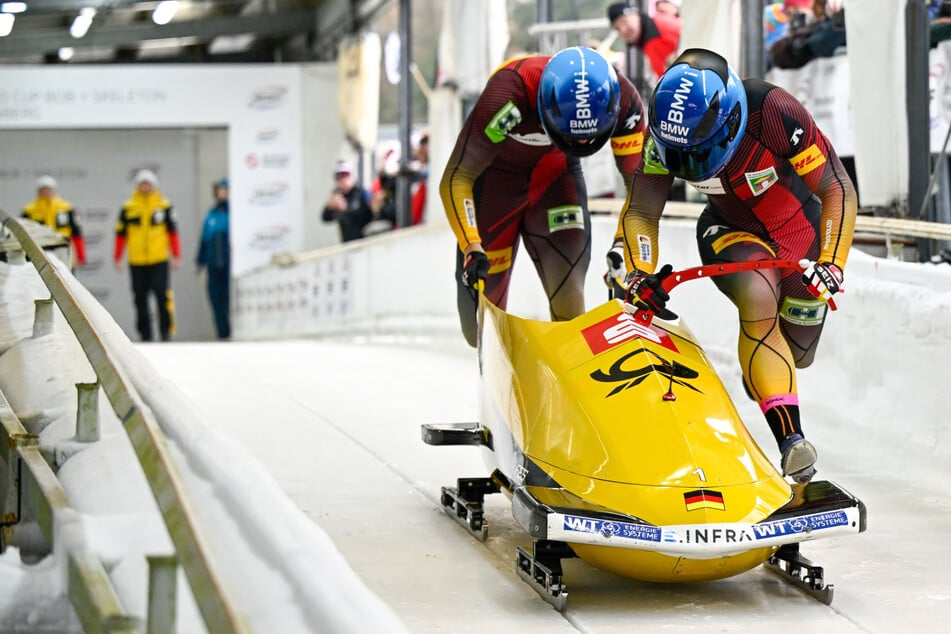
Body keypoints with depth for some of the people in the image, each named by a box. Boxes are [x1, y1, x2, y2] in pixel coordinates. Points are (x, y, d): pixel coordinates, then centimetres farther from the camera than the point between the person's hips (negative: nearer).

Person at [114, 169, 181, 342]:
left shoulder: (164, 206, 4)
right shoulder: (128, 208, 6)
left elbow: (173, 232, 5)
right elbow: (121, 234, 9)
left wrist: (176, 256, 0)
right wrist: (117, 258, 6)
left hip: (159, 260, -2)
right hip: (136, 262, 2)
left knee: (163, 295, -12)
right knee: (140, 299, 5)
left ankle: (166, 330, -3)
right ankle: (145, 334, 12)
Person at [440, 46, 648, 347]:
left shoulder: (623, 100, -28)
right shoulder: (508, 96, -39)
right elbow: (455, 180, -32)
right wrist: (472, 248, -44)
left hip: (555, 174, 2)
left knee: (569, 303, -17)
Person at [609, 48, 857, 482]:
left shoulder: (774, 113, -34)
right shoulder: (666, 130, -25)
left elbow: (839, 191, -25)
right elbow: (642, 213, -14)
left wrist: (831, 263, -35)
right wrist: (638, 273, -30)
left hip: (801, 230, 0)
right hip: (730, 232, 0)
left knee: (796, 356, 9)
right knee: (758, 295, -34)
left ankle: (758, 371, 50)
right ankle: (791, 440, -36)